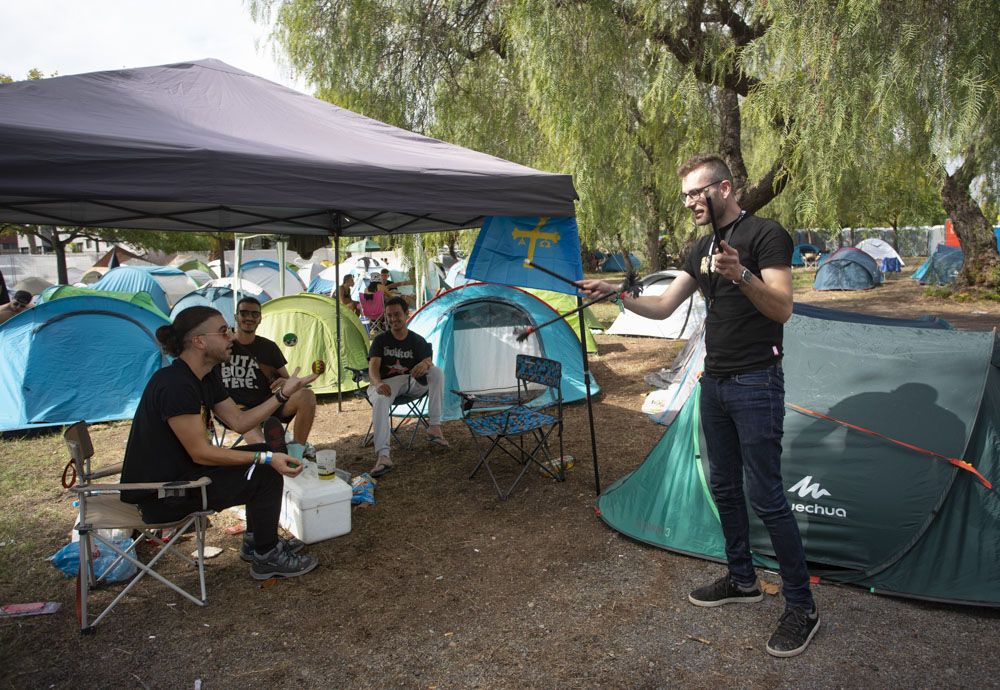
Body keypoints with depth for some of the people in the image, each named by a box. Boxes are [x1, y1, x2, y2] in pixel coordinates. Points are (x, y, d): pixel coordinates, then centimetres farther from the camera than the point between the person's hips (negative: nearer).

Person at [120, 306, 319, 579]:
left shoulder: (206, 376, 4)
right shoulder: (175, 385, -27)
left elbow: (239, 421, 7)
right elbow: (200, 453, -25)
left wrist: (283, 394, -1)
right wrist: (265, 458, -24)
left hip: (180, 471, 10)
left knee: (270, 454, 9)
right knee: (267, 475, -15)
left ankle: (256, 541, 21)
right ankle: (266, 558, 3)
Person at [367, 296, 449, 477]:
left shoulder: (417, 341, 3)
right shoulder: (380, 340, 1)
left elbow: (429, 361, -13)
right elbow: (373, 367, -14)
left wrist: (426, 363, -41)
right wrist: (378, 383, -38)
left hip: (411, 382, 2)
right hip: (387, 384, -2)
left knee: (437, 373, -26)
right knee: (379, 400, -38)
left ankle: (434, 426, -24)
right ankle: (382, 456, -50)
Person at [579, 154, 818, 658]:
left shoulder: (765, 234, -10)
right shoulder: (702, 249, 13)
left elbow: (782, 309, -18)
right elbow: (663, 307, 13)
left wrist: (742, 276, -33)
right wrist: (616, 295, 1)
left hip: (755, 383, -8)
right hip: (714, 382, 8)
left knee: (765, 494, -5)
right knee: (724, 487, 15)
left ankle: (801, 607, 9)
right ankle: (742, 580, 32)